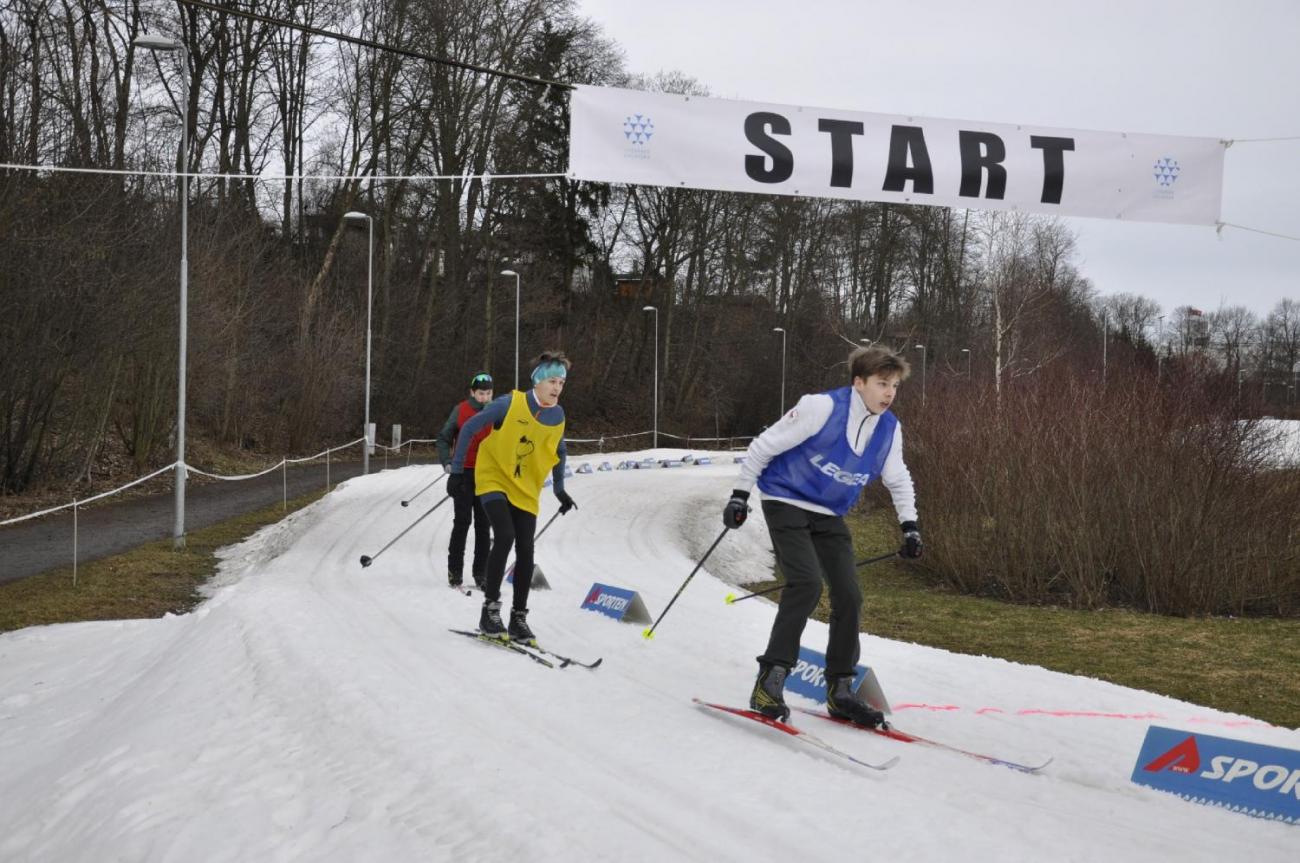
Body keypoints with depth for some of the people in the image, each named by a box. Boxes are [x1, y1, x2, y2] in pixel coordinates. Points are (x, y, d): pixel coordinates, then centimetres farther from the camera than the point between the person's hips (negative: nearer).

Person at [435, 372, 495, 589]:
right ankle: (455, 571, 2)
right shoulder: (461, 411, 0)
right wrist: (447, 462, -6)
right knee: (462, 521, -6)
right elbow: (444, 438, 7)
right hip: (464, 473, -2)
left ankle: (480, 573, 9)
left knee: (483, 524, 3)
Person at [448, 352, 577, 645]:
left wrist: (559, 490, 17)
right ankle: (490, 609, -11)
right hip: (494, 479, -4)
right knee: (504, 537, -22)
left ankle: (518, 618, 10)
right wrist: (457, 471, -9)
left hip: (526, 490, 4)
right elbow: (469, 429, -9)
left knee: (525, 550, -2)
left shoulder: (557, 416, -2)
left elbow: (558, 452, 17)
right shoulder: (510, 404, -16)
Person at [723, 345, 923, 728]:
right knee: (807, 584, -24)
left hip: (829, 516, 6)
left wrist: (910, 526, 9)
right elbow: (765, 445, -12)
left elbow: (898, 481, 17)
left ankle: (840, 691, 14)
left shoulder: (889, 429, -2)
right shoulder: (822, 408, -20)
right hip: (787, 504, -6)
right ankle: (769, 682, -18)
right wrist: (739, 495, -11)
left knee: (849, 596, 0)